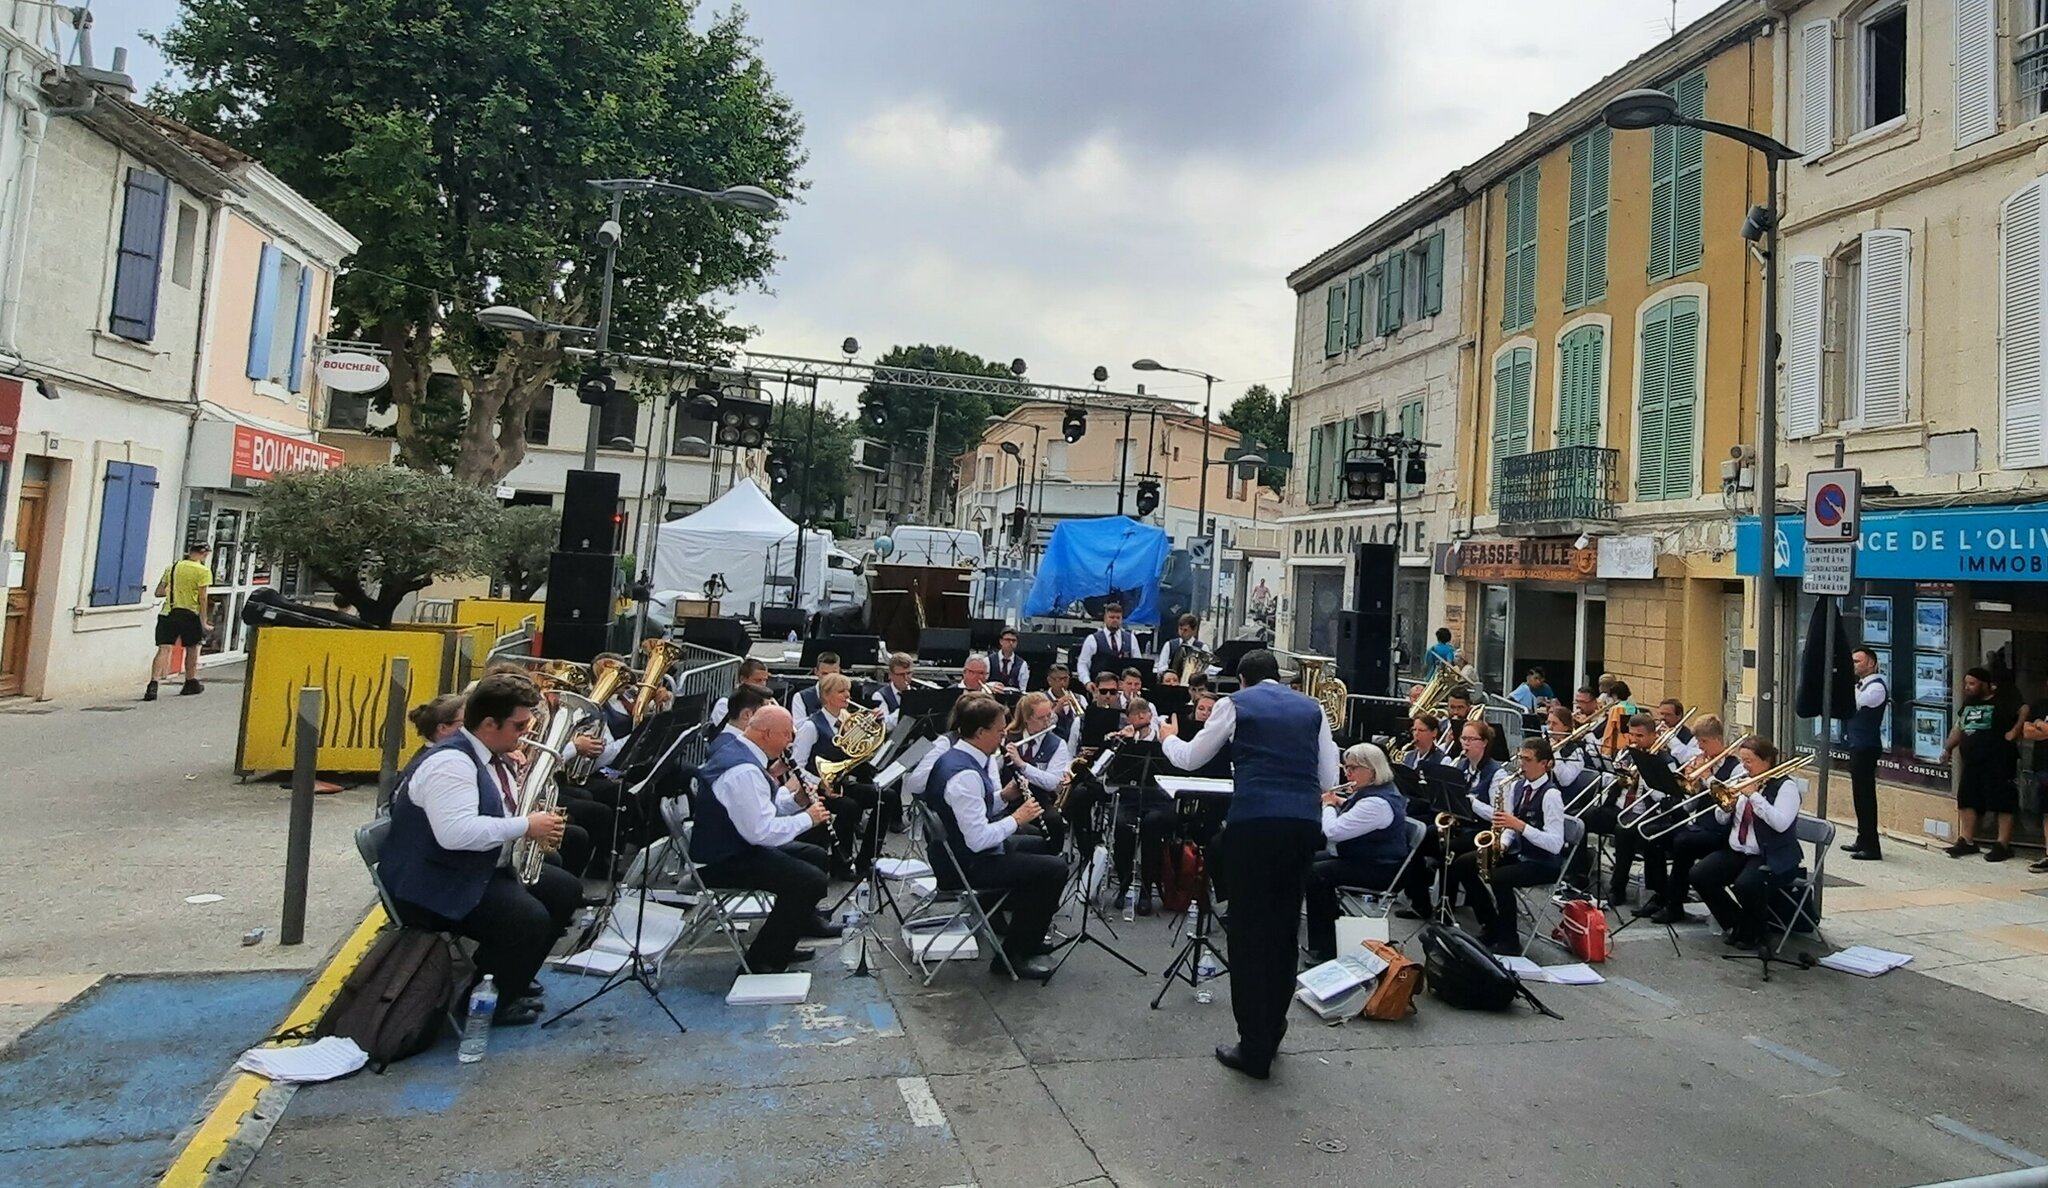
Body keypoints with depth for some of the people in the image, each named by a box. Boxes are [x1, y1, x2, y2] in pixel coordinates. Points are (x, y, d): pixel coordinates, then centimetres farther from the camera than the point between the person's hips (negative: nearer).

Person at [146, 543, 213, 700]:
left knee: (163, 649, -3)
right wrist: (203, 622, -6)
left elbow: (159, 592, 10)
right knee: (192, 648, 15)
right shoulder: (203, 571, -5)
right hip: (189, 614, -3)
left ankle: (153, 685, -17)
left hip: (167, 612, 3)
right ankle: (191, 683, 27)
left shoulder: (172, 567, 10)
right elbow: (202, 598, -9)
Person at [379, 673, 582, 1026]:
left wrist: (541, 823, -2)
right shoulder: (450, 762, -24)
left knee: (566, 890, 9)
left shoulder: (492, 755, 8)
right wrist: (526, 827, -28)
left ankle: (509, 979, 21)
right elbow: (456, 832, -37)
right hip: (436, 885, -11)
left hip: (485, 868, 11)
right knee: (529, 918, -27)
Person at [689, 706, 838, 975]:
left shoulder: (736, 752, 7)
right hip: (722, 862, -11)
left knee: (817, 858, 16)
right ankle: (764, 960, -9)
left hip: (734, 846, 11)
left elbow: (759, 808, 17)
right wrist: (807, 818, -17)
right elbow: (762, 831, -30)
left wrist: (796, 800, 2)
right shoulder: (744, 771, -26)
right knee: (812, 880, -20)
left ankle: (802, 922, 35)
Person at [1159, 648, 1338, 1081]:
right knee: (1284, 929, 15)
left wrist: (1168, 738, 34)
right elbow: (1329, 778, 16)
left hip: (1255, 821, -4)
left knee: (1249, 930, 3)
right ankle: (1272, 1032, 25)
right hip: (1305, 823, 4)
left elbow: (1189, 760, 14)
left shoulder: (1235, 704, 6)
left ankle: (1254, 1048, 6)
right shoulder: (1312, 708, 15)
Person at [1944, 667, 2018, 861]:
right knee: (1966, 800, 10)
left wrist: (2015, 731, -19)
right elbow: (1958, 729, 22)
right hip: (1972, 763, 8)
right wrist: (1947, 748, 18)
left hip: (1997, 764, -8)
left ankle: (2003, 845, 2)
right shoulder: (1967, 704, 15)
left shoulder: (2001, 704, -8)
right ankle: (1968, 841, 19)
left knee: (2002, 802, -2)